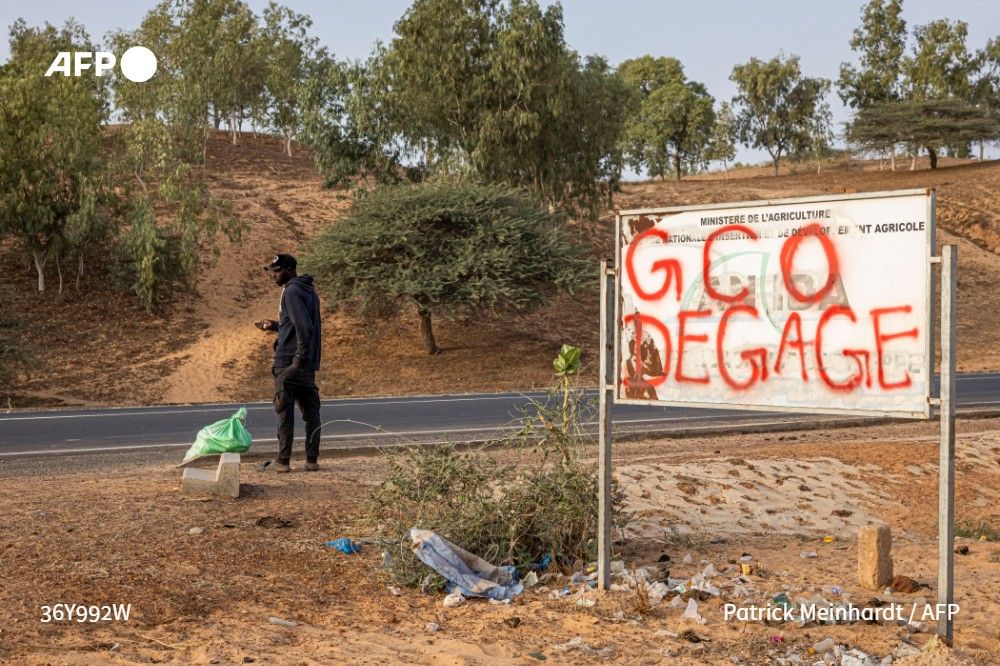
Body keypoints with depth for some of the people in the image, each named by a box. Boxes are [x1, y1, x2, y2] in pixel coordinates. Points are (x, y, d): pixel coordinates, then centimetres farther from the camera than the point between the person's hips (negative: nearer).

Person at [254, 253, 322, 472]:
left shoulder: (292, 292, -13)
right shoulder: (309, 290, 16)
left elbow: (304, 327, -23)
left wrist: (300, 358, -23)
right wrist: (274, 325, 22)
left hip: (290, 362, -9)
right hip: (309, 363, 9)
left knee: (285, 411, -3)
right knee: (310, 410, 8)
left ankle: (283, 461, 0)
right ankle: (312, 460, 11)